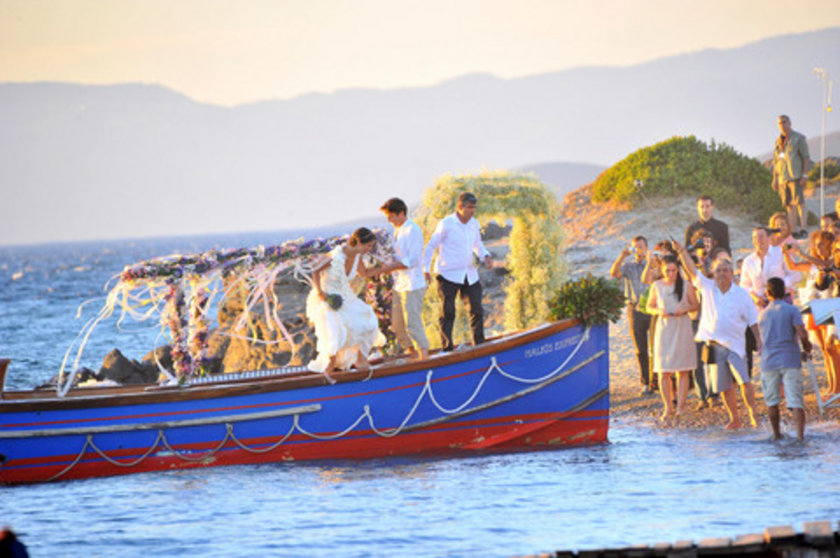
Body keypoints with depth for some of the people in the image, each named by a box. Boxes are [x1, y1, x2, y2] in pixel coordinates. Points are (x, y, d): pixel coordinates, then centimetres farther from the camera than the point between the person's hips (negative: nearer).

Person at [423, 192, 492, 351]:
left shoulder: (474, 224, 8)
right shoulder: (446, 224, -8)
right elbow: (431, 246, -3)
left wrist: (485, 256, 4)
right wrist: (426, 270, -9)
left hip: (469, 275, 5)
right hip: (448, 275, -5)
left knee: (477, 310, 4)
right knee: (448, 313, -5)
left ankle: (479, 346, 16)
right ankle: (446, 349, 0)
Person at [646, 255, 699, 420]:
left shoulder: (686, 286, 1)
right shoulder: (656, 286, 5)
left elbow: (695, 305, 8)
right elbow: (649, 306, 11)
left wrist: (685, 309, -12)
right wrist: (659, 311, -10)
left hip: (682, 328, -1)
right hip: (664, 328, 1)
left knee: (682, 371, -2)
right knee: (664, 372, -2)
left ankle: (680, 406, 3)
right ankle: (668, 408, 6)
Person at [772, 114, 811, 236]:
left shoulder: (798, 138, 1)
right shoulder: (778, 141, 18)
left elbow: (806, 158, -3)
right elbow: (776, 161, 21)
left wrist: (805, 175, -13)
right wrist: (775, 179, 15)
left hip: (795, 176, -6)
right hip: (782, 179, 6)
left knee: (798, 202, -13)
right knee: (789, 205, 3)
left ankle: (803, 229, -16)